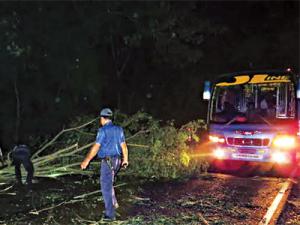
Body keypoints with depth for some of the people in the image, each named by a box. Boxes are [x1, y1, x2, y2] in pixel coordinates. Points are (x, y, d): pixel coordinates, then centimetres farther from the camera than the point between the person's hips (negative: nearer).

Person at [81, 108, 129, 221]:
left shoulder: (103, 130, -12)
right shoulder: (119, 129, 8)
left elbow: (96, 147, -15)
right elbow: (123, 145, 10)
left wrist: (87, 160, -10)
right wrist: (125, 159, 22)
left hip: (107, 161, -7)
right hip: (117, 160, 8)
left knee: (106, 186, -3)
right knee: (108, 182, 27)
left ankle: (110, 215, -1)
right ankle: (113, 203, 35)